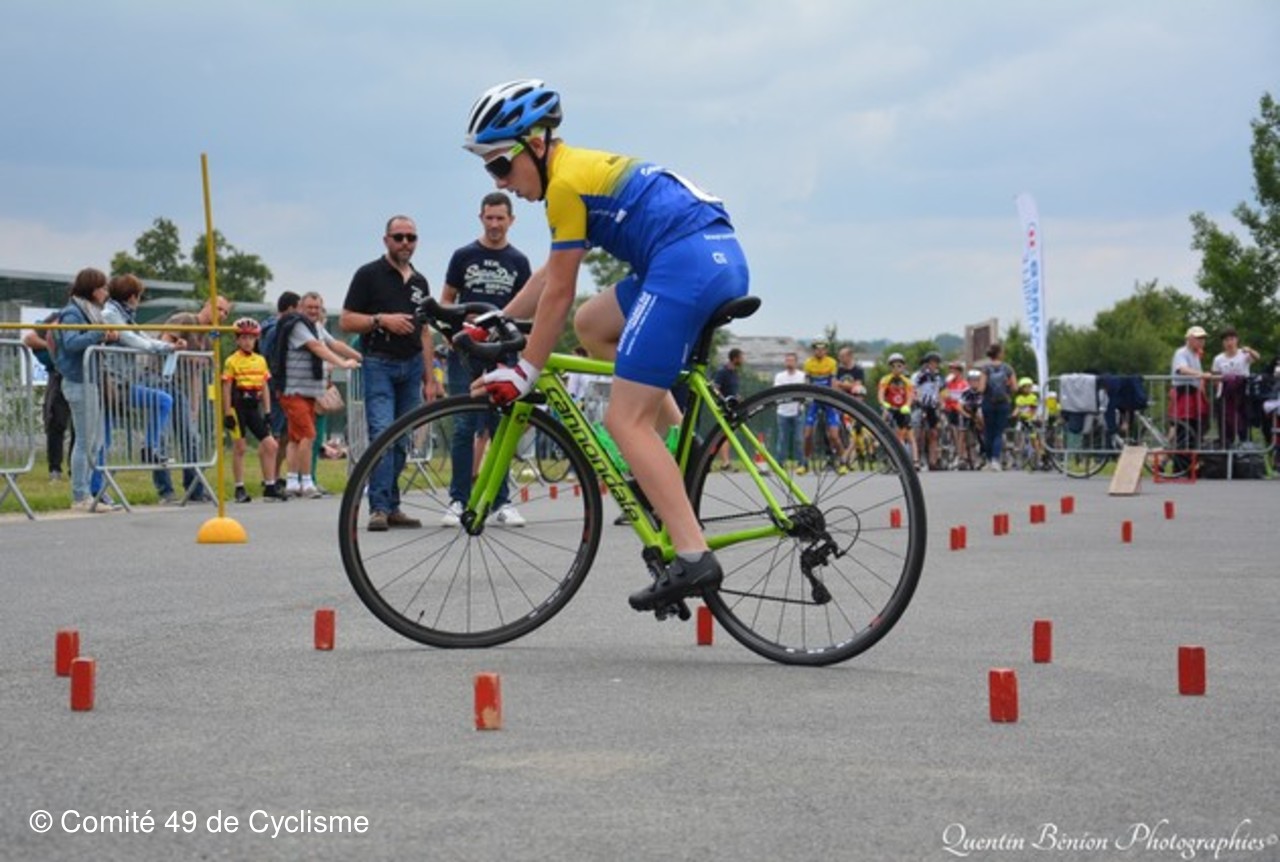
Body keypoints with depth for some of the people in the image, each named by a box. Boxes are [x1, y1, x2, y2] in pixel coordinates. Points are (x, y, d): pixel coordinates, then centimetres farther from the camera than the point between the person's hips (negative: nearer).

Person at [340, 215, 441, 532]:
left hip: (412, 366, 5)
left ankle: (392, 507, 9)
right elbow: (346, 321, -2)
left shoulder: (420, 282, 17)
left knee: (401, 441, 5)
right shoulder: (369, 275, 0)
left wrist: (429, 379, 15)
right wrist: (381, 320, -16)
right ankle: (379, 508, -17)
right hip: (379, 363, -5)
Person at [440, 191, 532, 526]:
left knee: (501, 429, 3)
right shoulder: (464, 256, 6)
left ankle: (501, 502, 8)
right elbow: (446, 300, 9)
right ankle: (458, 501, 1)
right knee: (464, 427, -3)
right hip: (465, 352, -1)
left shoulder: (518, 262, 8)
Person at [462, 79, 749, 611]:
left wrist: (524, 372, 2)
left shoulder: (567, 182, -6)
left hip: (687, 266, -10)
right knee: (592, 324, 26)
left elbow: (559, 291, -4)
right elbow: (551, 276, 29)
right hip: (722, 258, 10)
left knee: (625, 421, -8)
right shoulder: (587, 168, 23)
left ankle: (693, 559, -16)